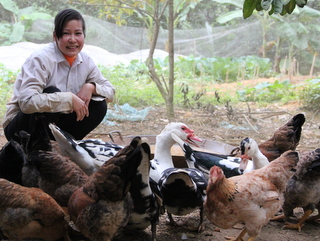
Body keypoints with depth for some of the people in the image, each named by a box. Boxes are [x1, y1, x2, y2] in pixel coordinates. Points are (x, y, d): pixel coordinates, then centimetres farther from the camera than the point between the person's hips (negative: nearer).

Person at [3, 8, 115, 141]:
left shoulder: (86, 61, -2)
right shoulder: (41, 59, -22)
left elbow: (110, 91, 4)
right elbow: (26, 101, -35)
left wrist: (91, 87, -18)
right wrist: (69, 99, -34)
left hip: (55, 124, 6)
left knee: (99, 106, -11)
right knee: (52, 93, -32)